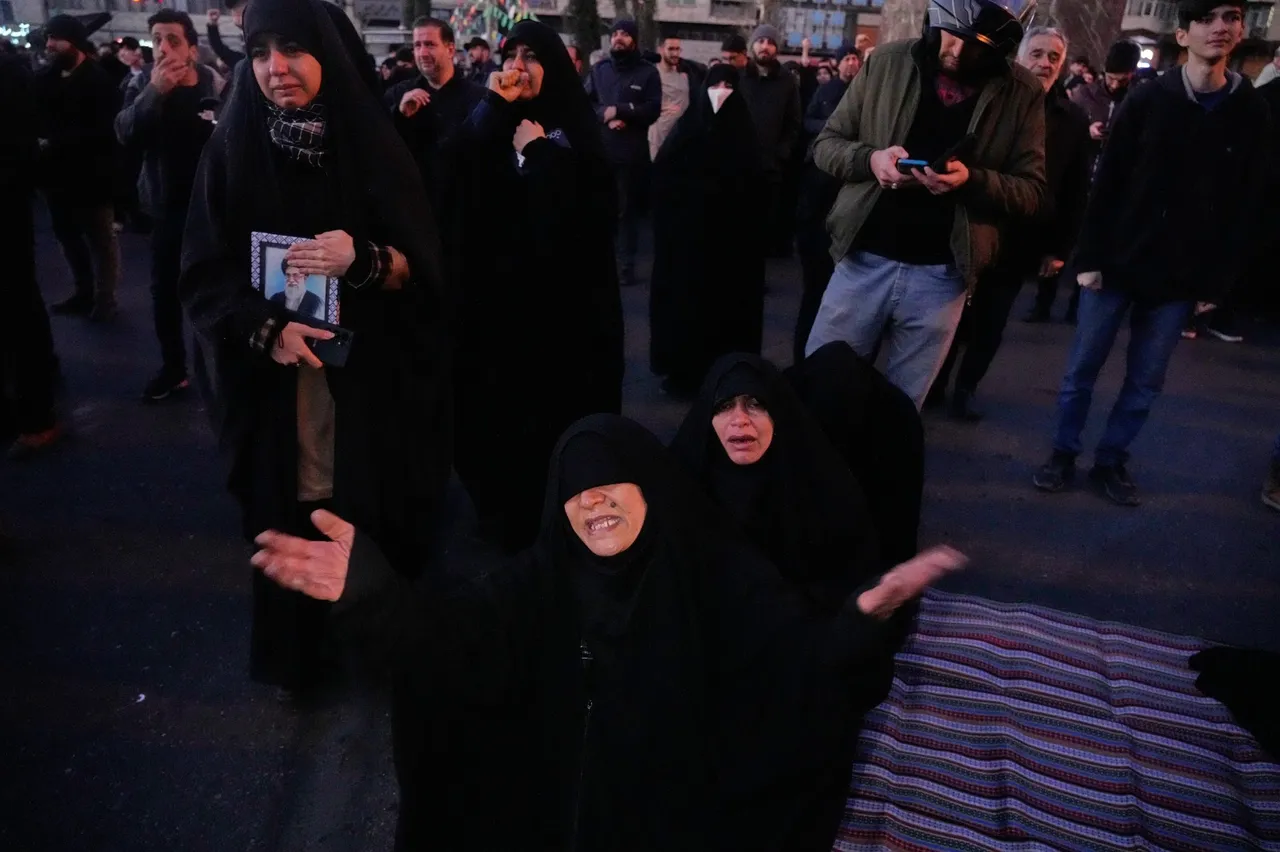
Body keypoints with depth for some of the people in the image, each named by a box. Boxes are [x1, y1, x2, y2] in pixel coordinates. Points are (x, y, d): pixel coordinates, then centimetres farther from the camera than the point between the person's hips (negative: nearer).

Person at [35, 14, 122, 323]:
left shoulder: (99, 81, -12)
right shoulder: (46, 79, 7)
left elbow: (101, 131, -20)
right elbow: (36, 117, 11)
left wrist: (54, 144, -21)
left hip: (90, 177, -7)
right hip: (59, 175, 7)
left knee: (100, 240, 5)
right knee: (68, 236, 16)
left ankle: (104, 300, 15)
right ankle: (84, 293, 29)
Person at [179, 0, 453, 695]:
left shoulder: (372, 143, -1)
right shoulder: (232, 149, 0)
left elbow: (420, 264, -2)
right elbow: (202, 275, 0)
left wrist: (363, 258, -22)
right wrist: (264, 328, -18)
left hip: (370, 377, 0)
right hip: (274, 381, 1)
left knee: (377, 520, 5)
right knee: (289, 525, 8)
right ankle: (296, 652, 31)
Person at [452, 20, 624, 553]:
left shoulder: (575, 127, 0)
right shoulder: (491, 119, 9)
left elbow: (588, 208, -14)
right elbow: (463, 178, -10)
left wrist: (539, 150, -13)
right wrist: (495, 108, -12)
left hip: (562, 288, -3)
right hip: (499, 284, 3)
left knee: (559, 395, 1)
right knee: (499, 396, 5)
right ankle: (506, 505, 22)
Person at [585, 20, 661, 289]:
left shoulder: (648, 72, 5)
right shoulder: (599, 69, 14)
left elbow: (653, 109, -3)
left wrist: (619, 110, -11)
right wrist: (606, 117, -11)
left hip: (632, 152, -2)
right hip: (599, 149, 3)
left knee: (628, 210, 0)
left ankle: (626, 266, 4)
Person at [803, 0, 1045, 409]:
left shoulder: (1022, 92, 0)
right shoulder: (887, 62, 1)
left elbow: (1031, 191, 0)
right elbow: (826, 143, 5)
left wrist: (973, 181, -19)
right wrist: (869, 158, -16)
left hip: (941, 275, 0)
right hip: (864, 259, 1)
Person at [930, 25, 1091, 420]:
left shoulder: (1073, 120, 2)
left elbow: (1076, 191, 5)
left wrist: (1061, 247, 1)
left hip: (1021, 241, 2)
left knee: (990, 324, 10)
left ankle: (965, 389, 25)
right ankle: (935, 384, 23)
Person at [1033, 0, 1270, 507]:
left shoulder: (1252, 114, 2)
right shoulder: (1147, 100, -3)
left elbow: (1247, 207, 3)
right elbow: (1107, 183, -4)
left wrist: (1219, 281, -1)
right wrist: (1089, 256, -9)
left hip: (1182, 275, 2)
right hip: (1119, 261, -1)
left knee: (1146, 382, 9)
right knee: (1082, 369, 5)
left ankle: (1112, 461, 24)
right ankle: (1063, 453, 20)